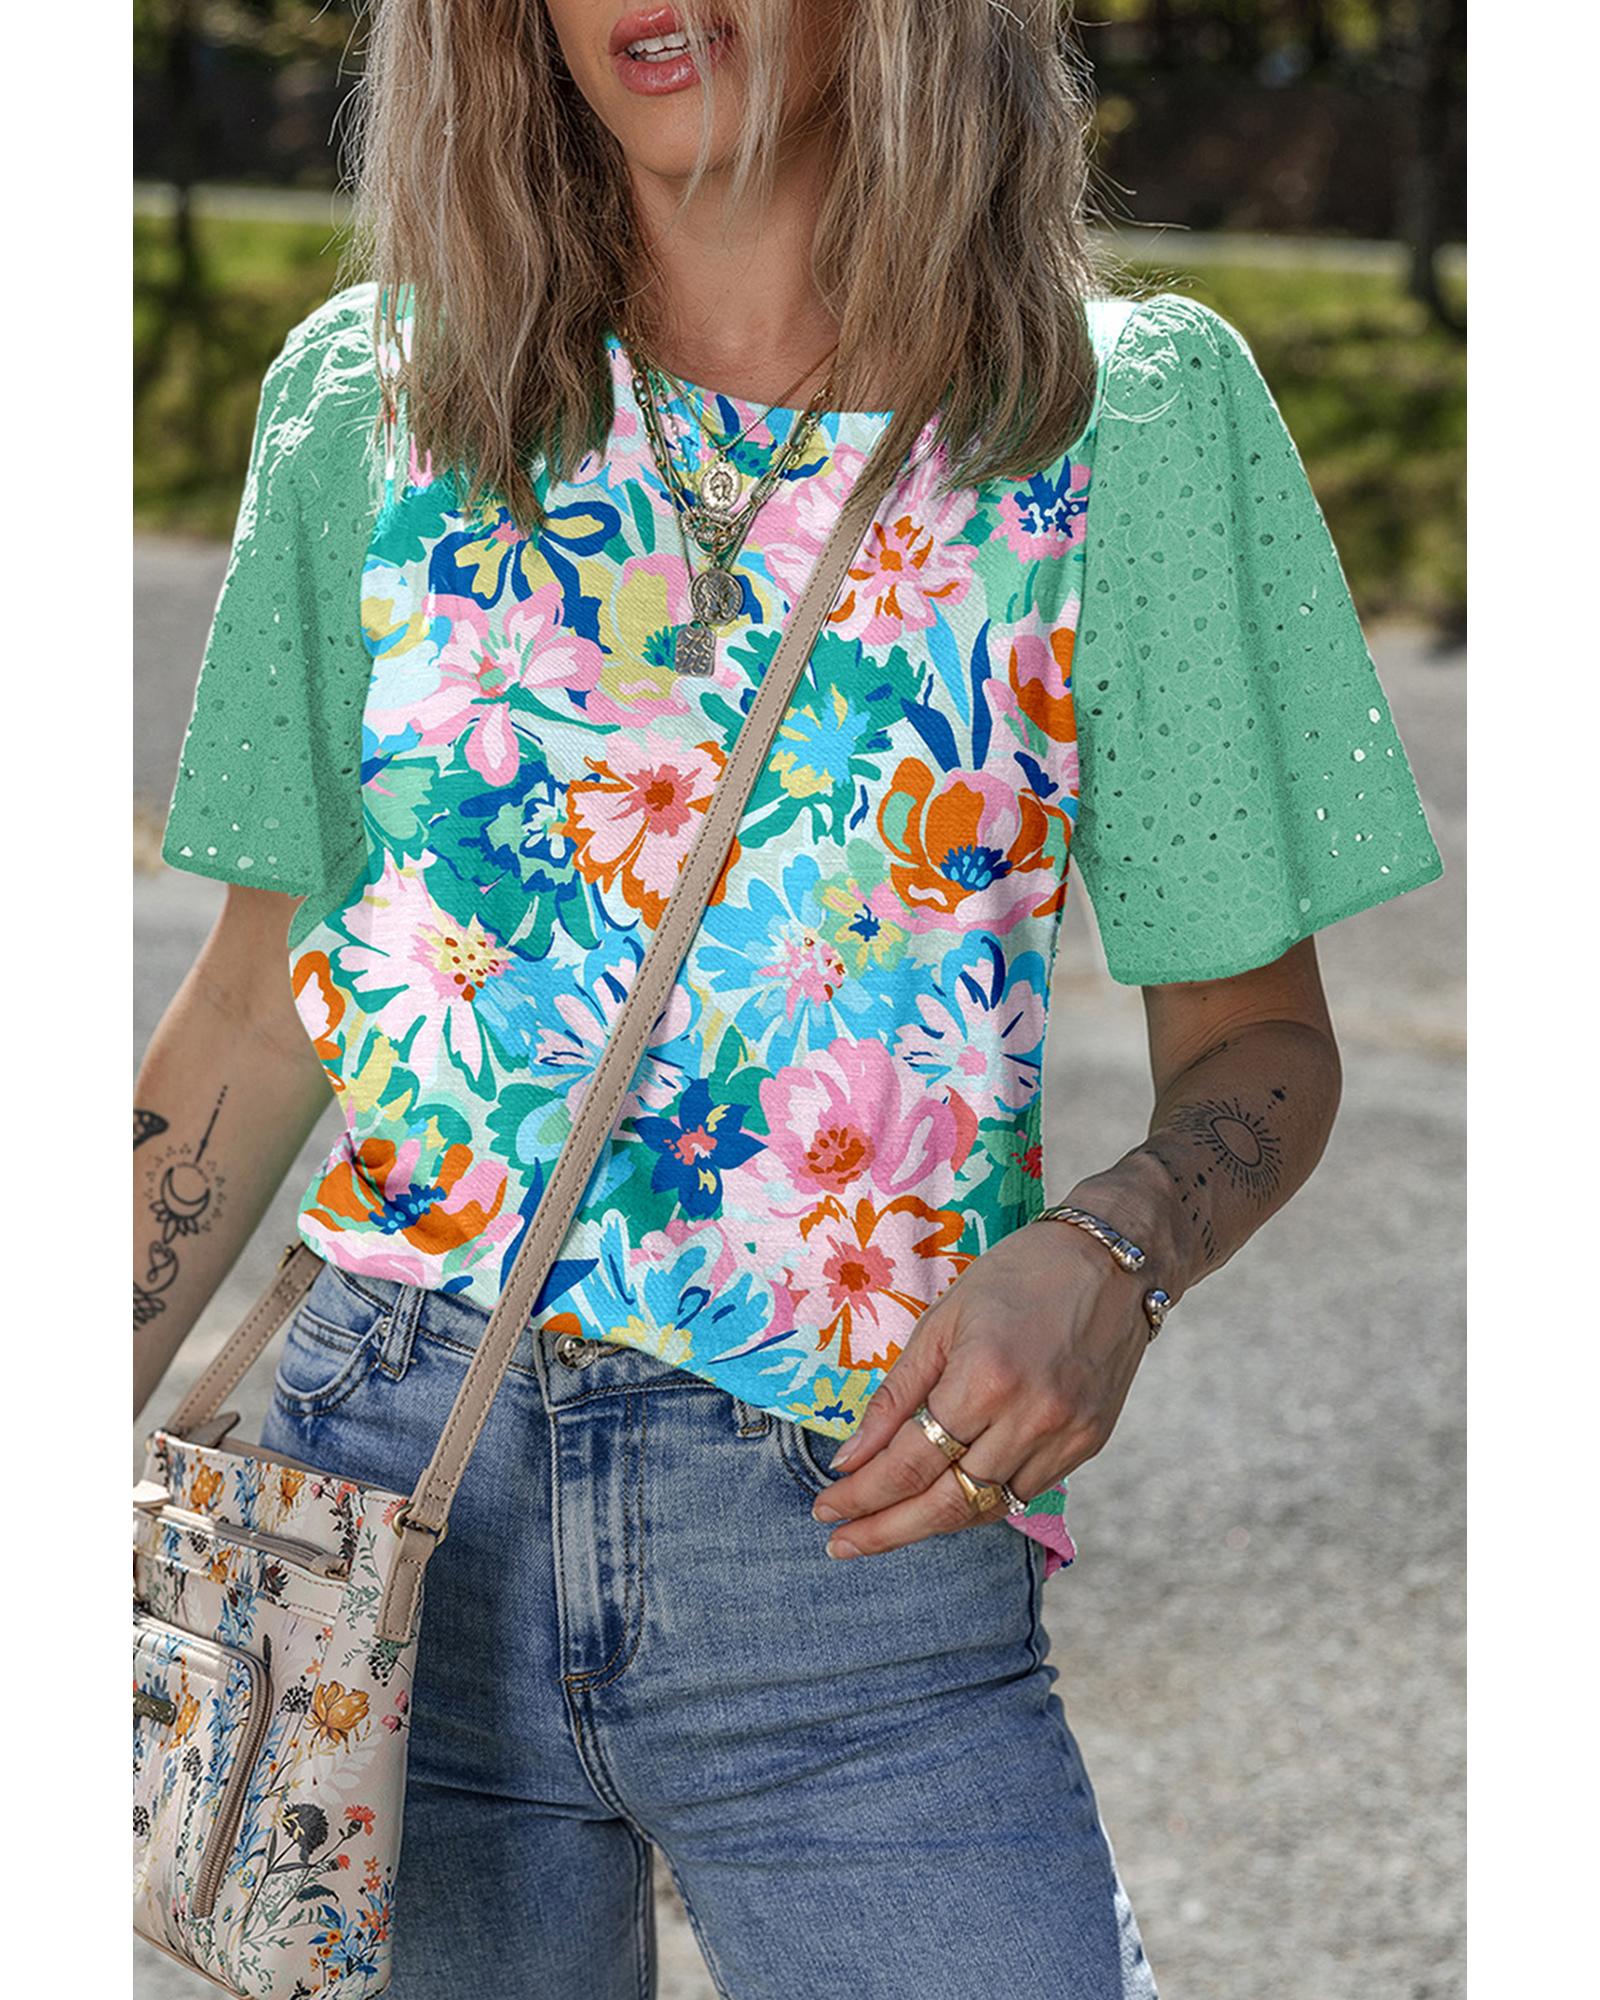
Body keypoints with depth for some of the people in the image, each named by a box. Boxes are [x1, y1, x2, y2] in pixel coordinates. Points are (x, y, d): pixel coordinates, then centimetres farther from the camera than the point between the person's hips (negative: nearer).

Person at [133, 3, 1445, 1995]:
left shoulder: (1132, 413, -1)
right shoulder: (367, 398, 5)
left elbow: (1258, 1035, 2)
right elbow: (258, 1007, 11)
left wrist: (1107, 1253, -18)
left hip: (859, 1550, -1)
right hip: (388, 1502, 2)